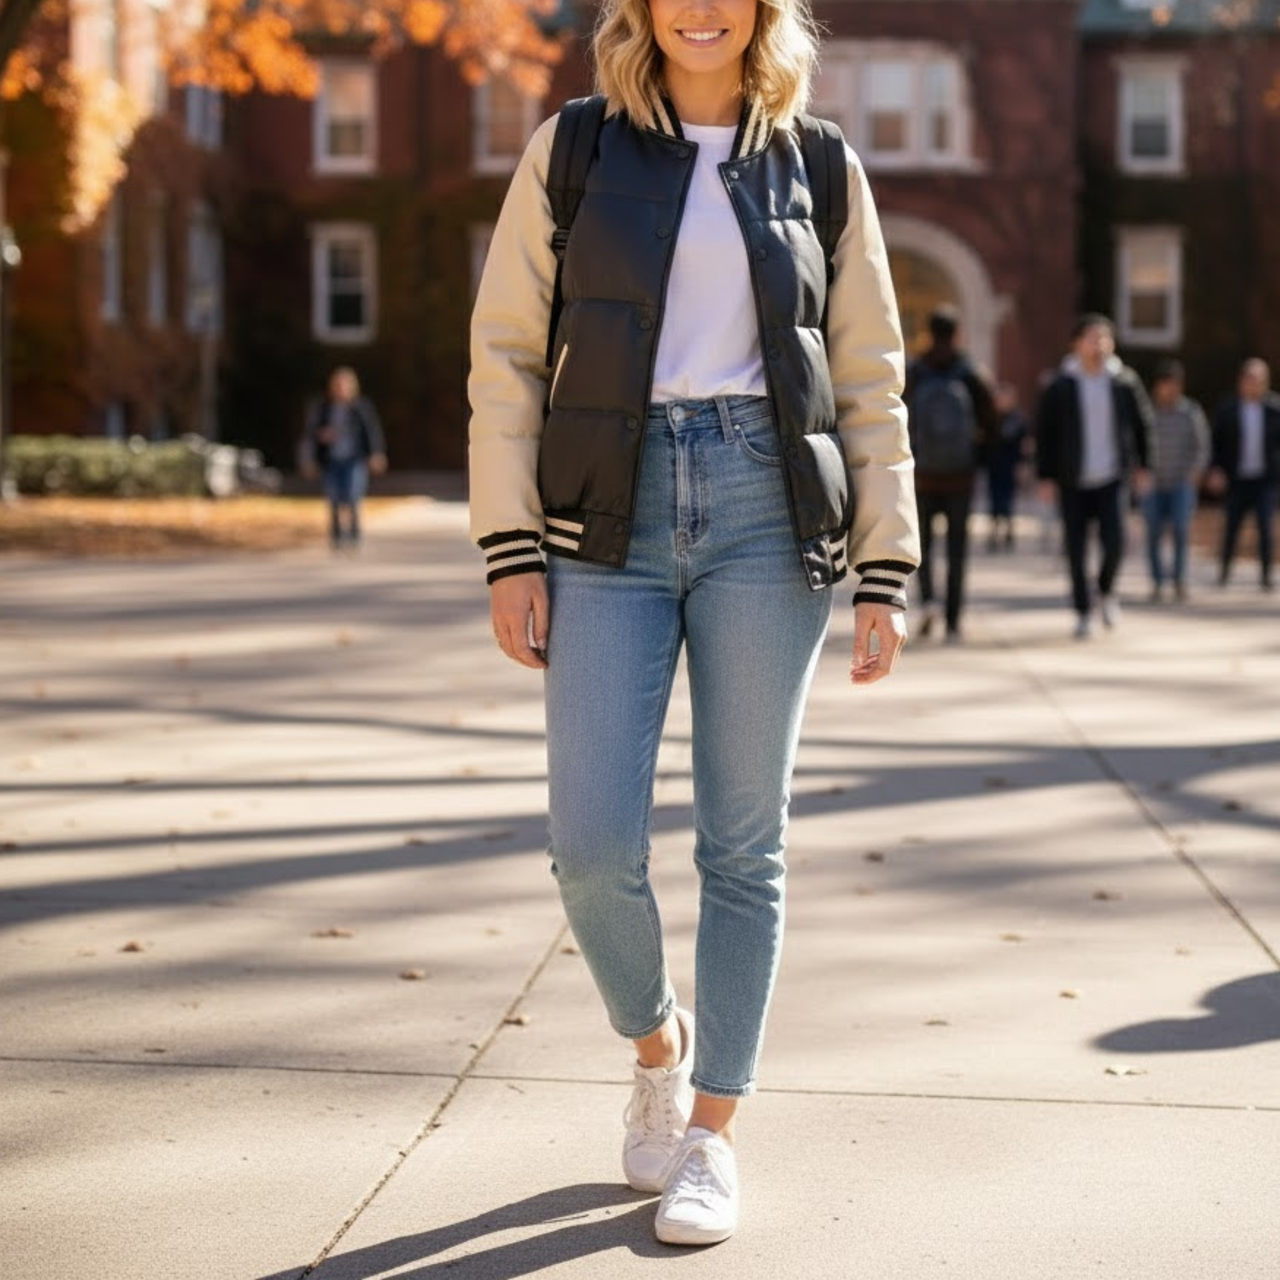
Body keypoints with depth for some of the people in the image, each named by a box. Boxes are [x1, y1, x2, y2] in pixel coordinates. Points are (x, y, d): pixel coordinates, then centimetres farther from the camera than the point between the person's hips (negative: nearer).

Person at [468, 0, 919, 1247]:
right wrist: (510, 553, -4)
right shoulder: (572, 151, 7)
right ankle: (654, 1042, 26)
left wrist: (885, 573, 3)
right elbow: (506, 357, 4)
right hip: (613, 522, 0)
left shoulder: (820, 168, 9)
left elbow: (869, 386, 9)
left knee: (742, 841, 2)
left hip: (767, 515, 0)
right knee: (592, 843, -5)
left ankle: (710, 1136, 16)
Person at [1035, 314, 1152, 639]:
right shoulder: (1059, 387, -3)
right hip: (1073, 483, 0)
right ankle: (1083, 612, 15)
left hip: (1113, 478, 0)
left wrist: (1141, 466, 11)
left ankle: (1107, 590, 19)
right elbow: (1044, 433, 1)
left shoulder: (1125, 383, 1)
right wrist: (1046, 477, -3)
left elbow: (1143, 425, 12)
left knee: (1114, 543, -11)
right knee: (1076, 551, 1)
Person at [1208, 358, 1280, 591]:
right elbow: (1216, 443, 4)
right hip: (1237, 480, 1)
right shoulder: (1227, 411, -1)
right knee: (1231, 527, 9)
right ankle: (1225, 568, 31)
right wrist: (1216, 470, -6)